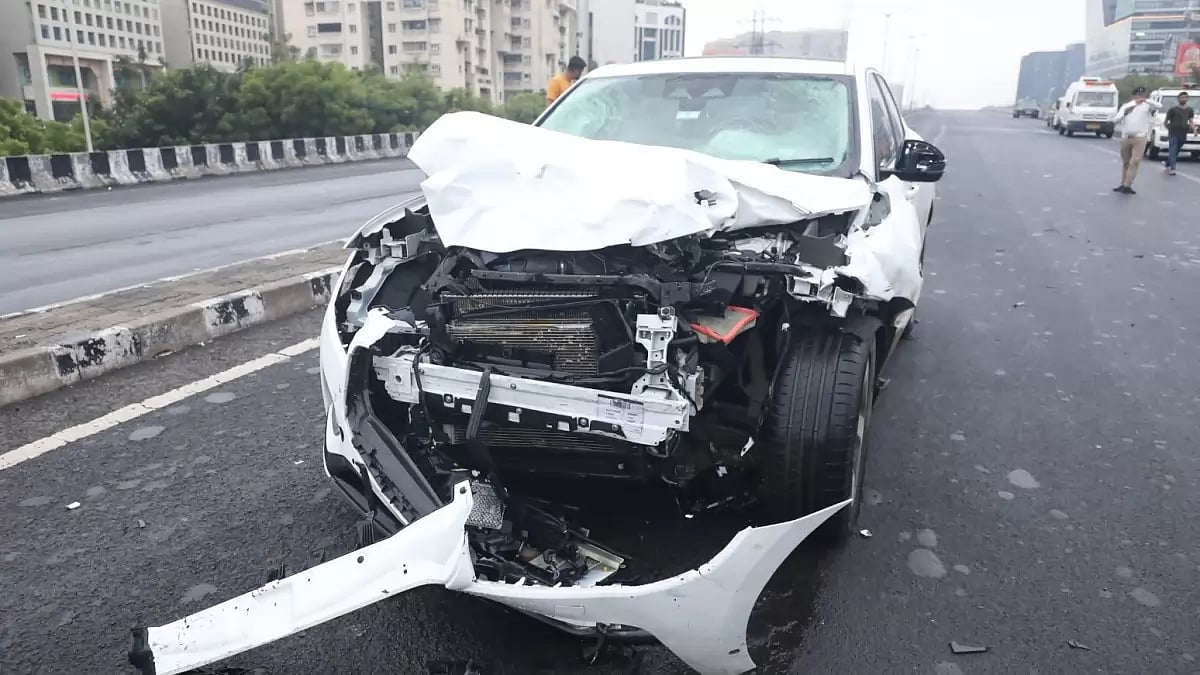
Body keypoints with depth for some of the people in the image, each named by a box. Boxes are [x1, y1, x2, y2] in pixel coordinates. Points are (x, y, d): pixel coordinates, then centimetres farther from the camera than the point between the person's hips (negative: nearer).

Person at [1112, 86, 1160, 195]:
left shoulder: (1147, 106, 3)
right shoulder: (1126, 106, 13)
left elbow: (1158, 106, -17)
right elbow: (1116, 119, 5)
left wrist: (1145, 100, -32)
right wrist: (1124, 113, -15)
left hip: (1139, 138, -3)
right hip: (1125, 138, 3)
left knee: (1135, 162, -12)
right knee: (1125, 163, 12)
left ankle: (1127, 186, -14)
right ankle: (1123, 184, 23)